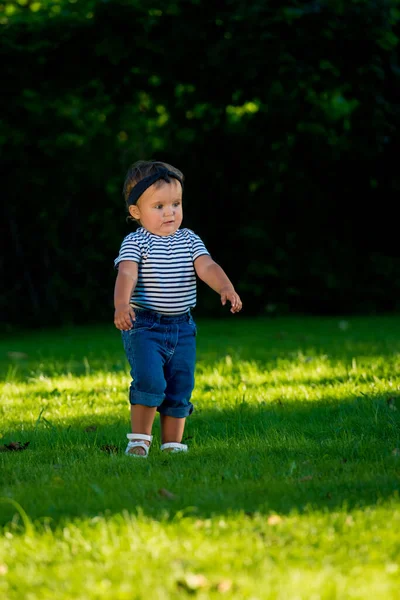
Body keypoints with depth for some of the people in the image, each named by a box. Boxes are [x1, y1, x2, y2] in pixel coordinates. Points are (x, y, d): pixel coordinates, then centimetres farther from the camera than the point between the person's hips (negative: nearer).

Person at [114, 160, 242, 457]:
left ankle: (173, 444, 17)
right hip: (145, 326, -5)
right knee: (149, 382, -19)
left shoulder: (189, 240, 6)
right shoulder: (135, 242, -7)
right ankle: (140, 440, -5)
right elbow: (126, 273, -23)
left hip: (182, 327, 5)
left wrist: (226, 288, -28)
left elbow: (207, 267, -7)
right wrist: (122, 304, -42)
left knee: (180, 390, 6)